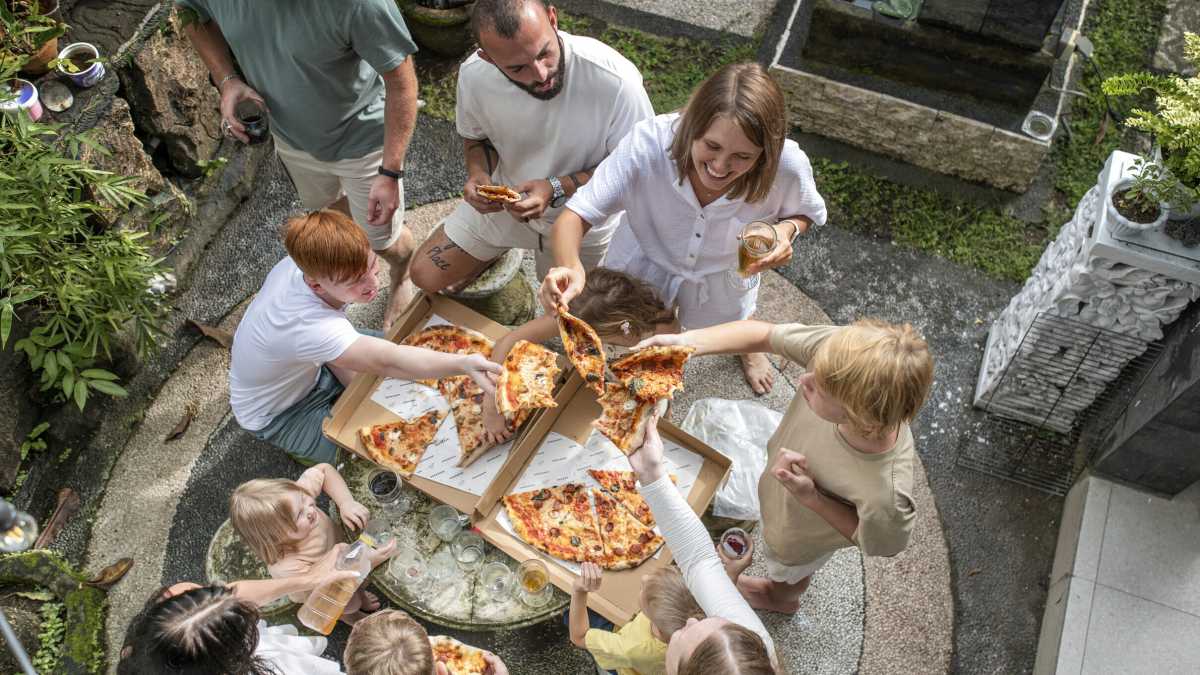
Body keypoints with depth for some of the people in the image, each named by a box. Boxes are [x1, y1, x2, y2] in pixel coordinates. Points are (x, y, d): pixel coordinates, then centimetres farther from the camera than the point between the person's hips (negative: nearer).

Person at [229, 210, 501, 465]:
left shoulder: (302, 266, -23)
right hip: (275, 415, -7)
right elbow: (386, 362, -54)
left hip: (307, 368, 7)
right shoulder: (309, 325, -46)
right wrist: (464, 364, -69)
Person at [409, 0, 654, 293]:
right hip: (505, 201, 3)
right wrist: (478, 173, -24)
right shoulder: (473, 74, -23)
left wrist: (556, 190, -36)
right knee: (426, 275, 5)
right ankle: (499, 251, 32)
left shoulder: (615, 79, -37)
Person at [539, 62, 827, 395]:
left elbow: (806, 213, -10)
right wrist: (571, 267, -59)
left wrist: (787, 228, -35)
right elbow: (575, 215, -36)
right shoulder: (648, 142, -42)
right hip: (644, 263, -1)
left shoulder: (787, 165, -35)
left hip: (723, 276, 1)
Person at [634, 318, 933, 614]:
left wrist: (811, 498, -36)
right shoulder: (841, 352, -41)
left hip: (803, 534, -3)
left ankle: (779, 597, 71)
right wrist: (686, 342, -38)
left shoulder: (885, 495, -49)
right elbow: (763, 334, -25)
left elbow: (881, 545, -25)